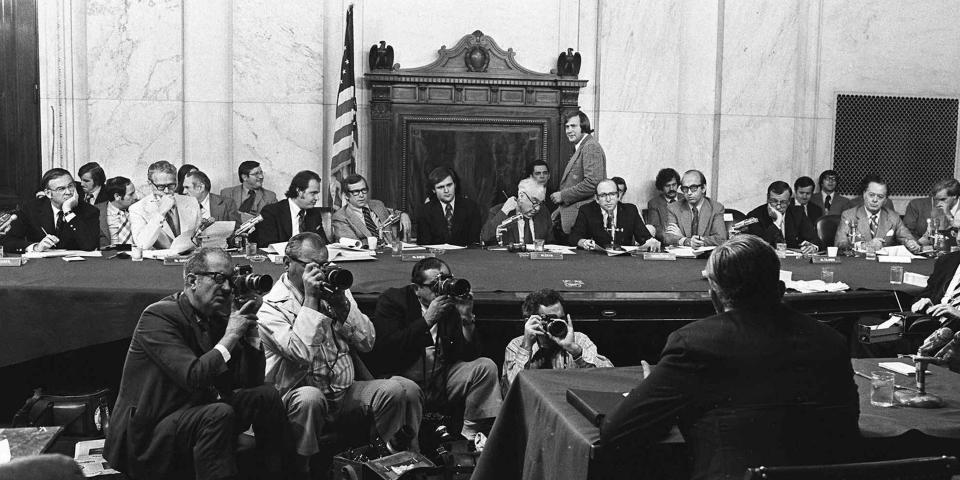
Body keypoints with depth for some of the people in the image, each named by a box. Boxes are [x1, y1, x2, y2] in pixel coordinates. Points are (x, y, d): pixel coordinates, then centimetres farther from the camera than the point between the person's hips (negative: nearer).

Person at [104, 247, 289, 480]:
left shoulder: (217, 319, 7)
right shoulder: (158, 316, -15)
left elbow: (251, 382, 6)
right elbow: (194, 377, -28)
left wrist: (249, 327, -4)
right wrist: (231, 335, -20)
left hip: (196, 414, 8)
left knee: (266, 396, -3)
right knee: (220, 413, -32)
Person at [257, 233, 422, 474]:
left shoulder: (335, 290, 12)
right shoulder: (271, 307, -5)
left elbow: (367, 343, 5)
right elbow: (301, 353, -23)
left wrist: (341, 303, -7)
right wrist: (310, 299, -18)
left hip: (345, 392, 5)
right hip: (298, 394, -4)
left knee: (406, 390, -19)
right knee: (309, 398, -40)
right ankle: (301, 468, -19)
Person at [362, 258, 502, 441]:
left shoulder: (453, 302, 6)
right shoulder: (393, 300, -2)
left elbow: (470, 356, 1)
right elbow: (385, 349, -18)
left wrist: (467, 318, -15)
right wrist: (427, 320, -21)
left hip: (442, 378, 4)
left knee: (486, 367, -12)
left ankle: (471, 434, -6)